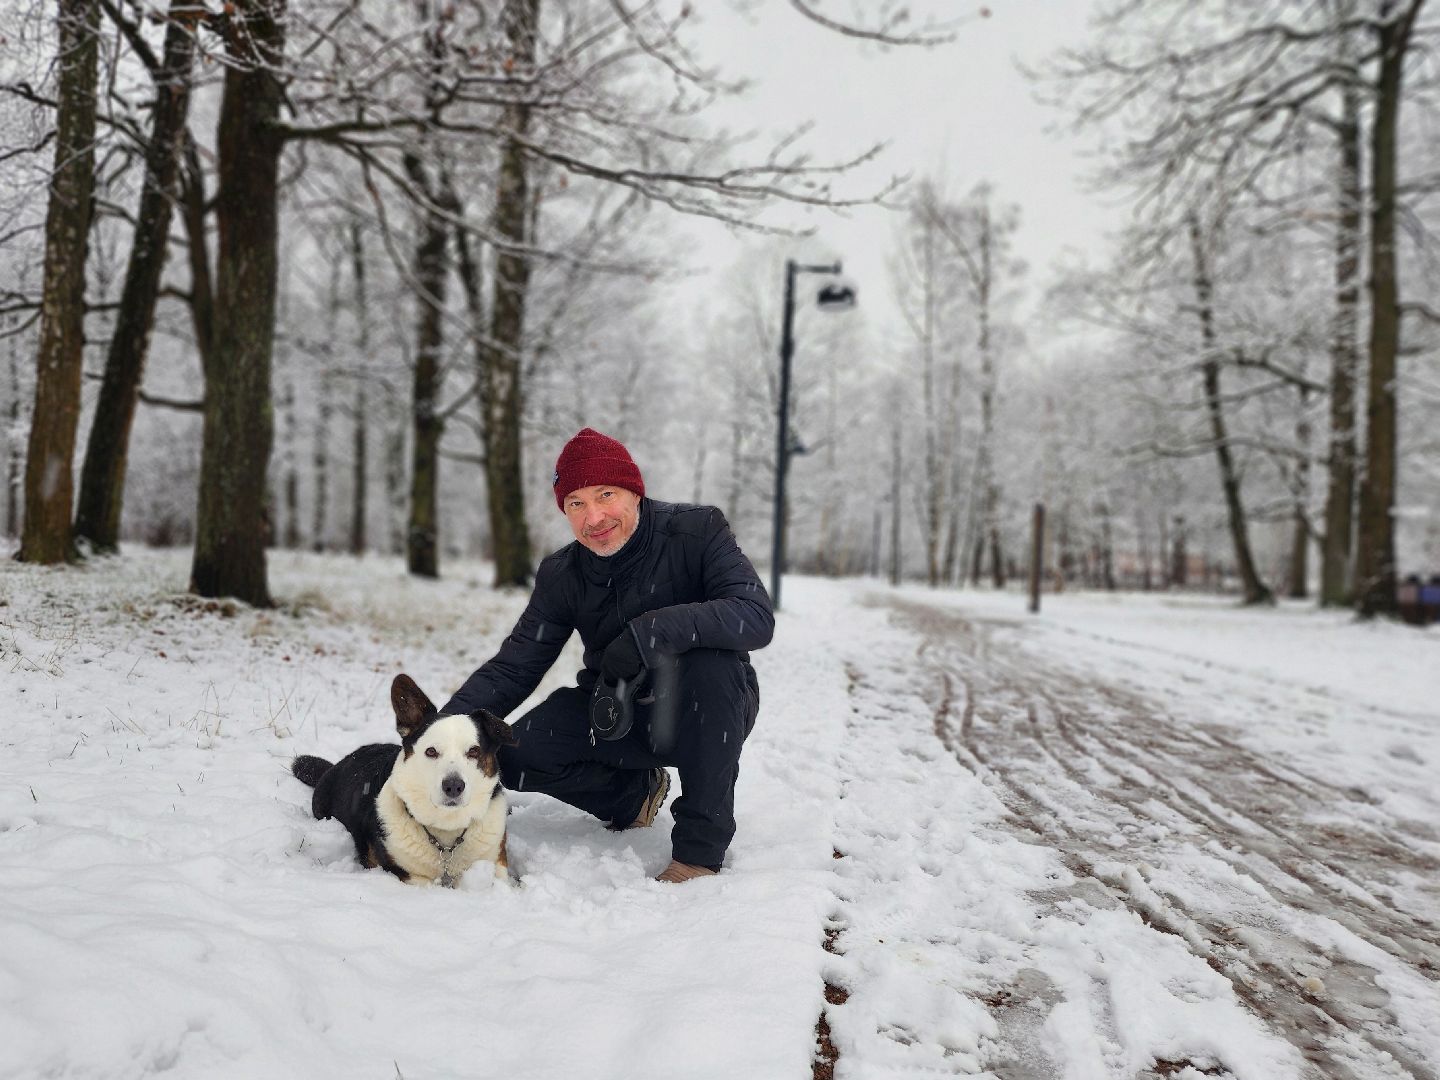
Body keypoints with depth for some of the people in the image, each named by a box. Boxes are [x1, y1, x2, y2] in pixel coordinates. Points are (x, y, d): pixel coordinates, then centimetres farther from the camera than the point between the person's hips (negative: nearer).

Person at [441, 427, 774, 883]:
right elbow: (512, 668, -4)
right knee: (517, 754, -18)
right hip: (615, 717, 4)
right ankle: (636, 793, 12)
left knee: (709, 661, -36)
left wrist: (651, 631, -42)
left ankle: (701, 846, -23)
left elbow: (756, 616, -31)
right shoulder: (561, 575, -4)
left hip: (706, 713, -4)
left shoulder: (697, 532, -16)